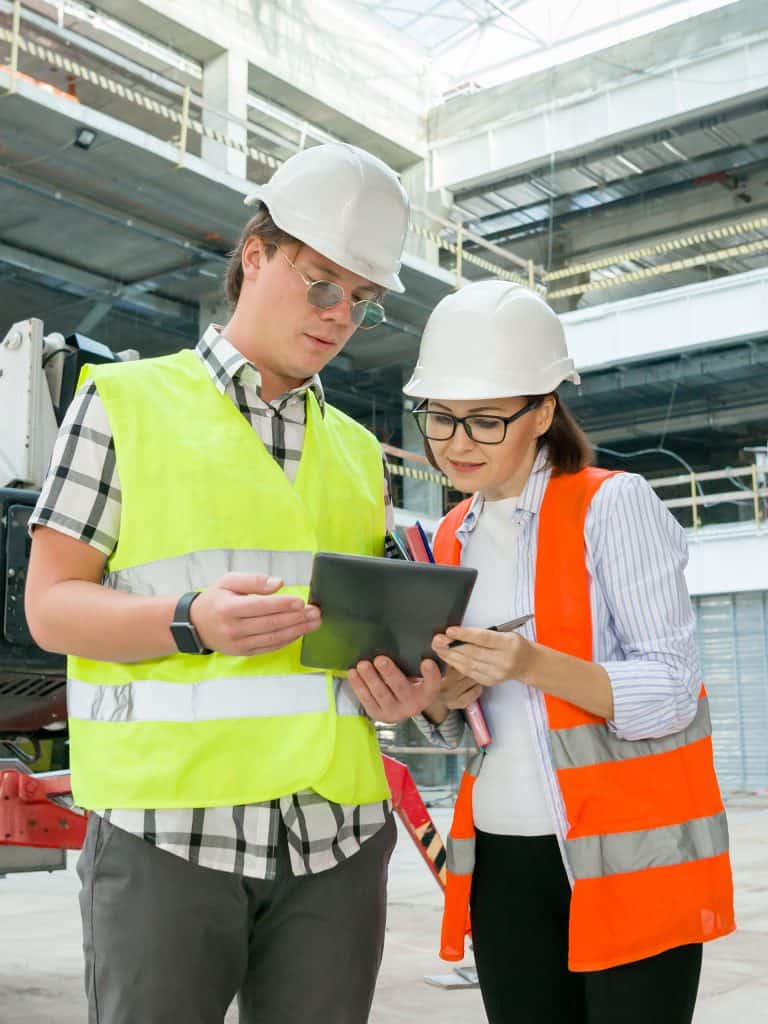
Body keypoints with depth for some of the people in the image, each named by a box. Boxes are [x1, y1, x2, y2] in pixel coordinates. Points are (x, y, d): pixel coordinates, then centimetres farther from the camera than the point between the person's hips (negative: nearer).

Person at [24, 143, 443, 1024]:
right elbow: (51, 605, -1)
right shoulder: (125, 402, 4)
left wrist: (403, 673, -2)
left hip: (337, 833, 4)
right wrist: (193, 622, -19)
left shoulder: (358, 449, 18)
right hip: (169, 821, -4)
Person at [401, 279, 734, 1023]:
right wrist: (436, 703, -8)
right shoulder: (450, 539, 9)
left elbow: (669, 696, -14)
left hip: (627, 853, -5)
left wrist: (534, 665, -28)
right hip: (504, 858, 5)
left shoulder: (614, 504, -9)